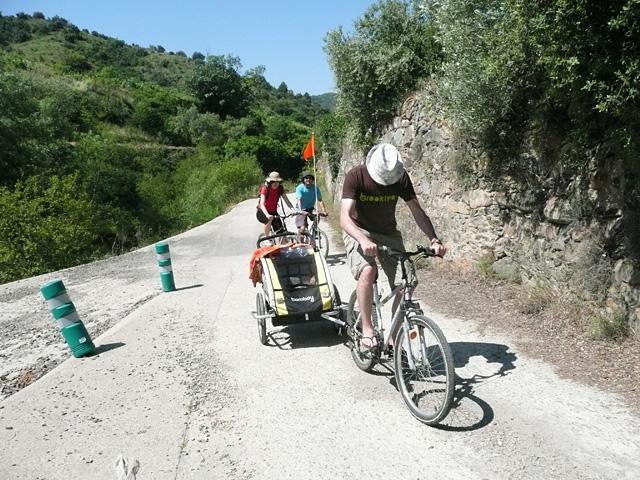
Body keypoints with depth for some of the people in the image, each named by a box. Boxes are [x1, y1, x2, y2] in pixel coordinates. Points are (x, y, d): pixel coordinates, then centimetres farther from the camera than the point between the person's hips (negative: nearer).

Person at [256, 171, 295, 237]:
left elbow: (286, 200, -16)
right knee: (269, 220, -36)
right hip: (262, 213, -4)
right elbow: (262, 203, -32)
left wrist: (293, 210, -34)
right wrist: (267, 215, -49)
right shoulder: (265, 188, -22)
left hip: (273, 212, 4)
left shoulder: (280, 188, -10)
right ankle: (266, 238, -15)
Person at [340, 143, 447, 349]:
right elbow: (344, 218, -32)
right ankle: (367, 329, -16)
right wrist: (364, 240, -51)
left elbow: (417, 211, -11)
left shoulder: (401, 177, -14)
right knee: (367, 271, -33)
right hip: (359, 232, -3)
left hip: (388, 233, 4)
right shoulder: (355, 176, -23)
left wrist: (434, 240, -25)